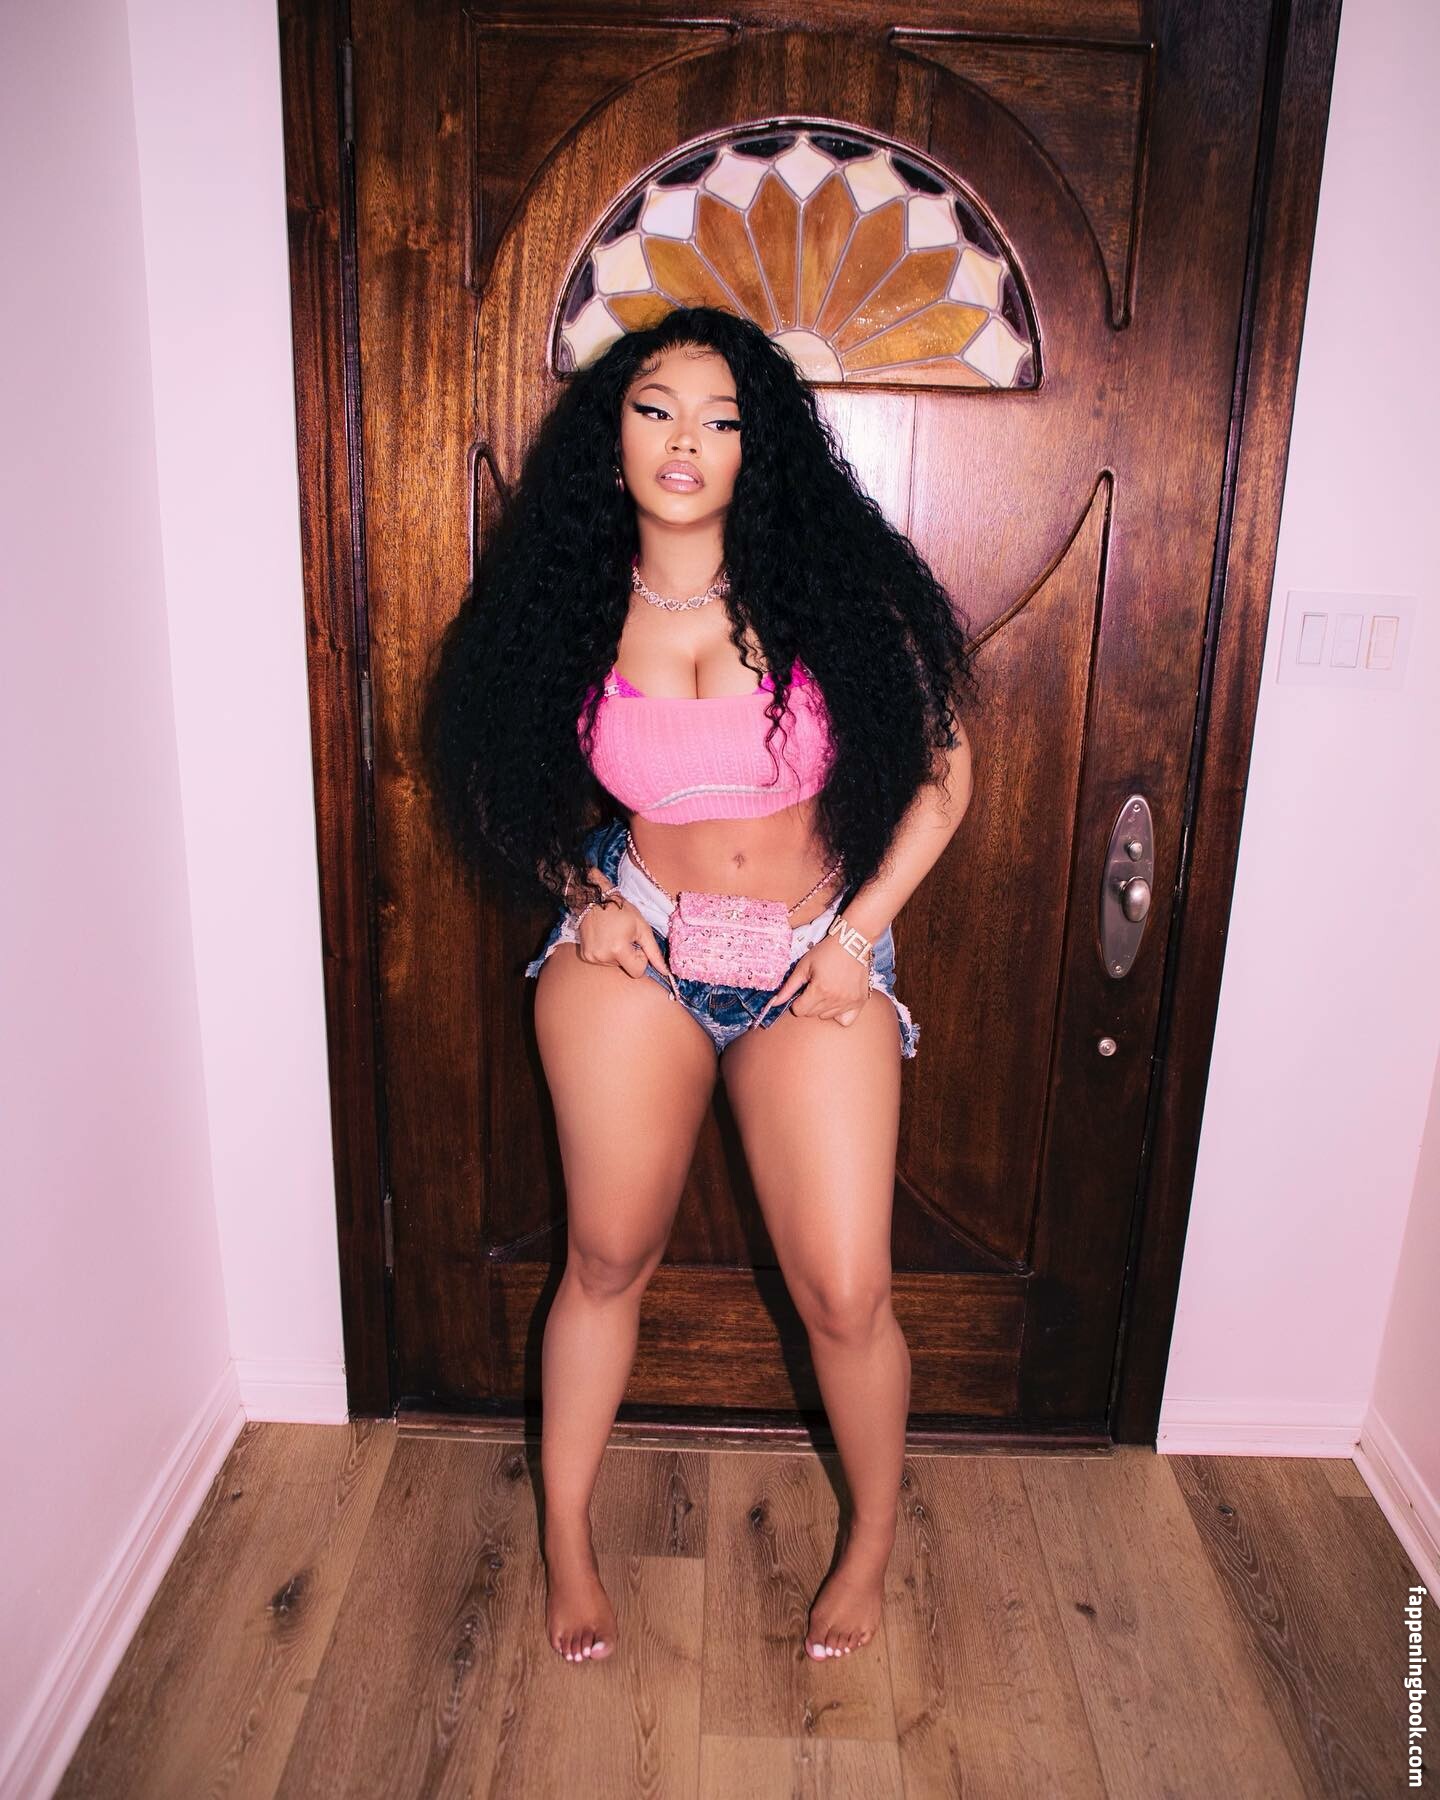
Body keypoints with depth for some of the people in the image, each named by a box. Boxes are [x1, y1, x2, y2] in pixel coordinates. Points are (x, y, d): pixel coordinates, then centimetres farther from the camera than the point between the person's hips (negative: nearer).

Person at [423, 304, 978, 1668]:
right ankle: (566, 1538, 34)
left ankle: (871, 1542, 29)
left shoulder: (831, 583, -7)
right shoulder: (578, 606, -1)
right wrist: (585, 899, -4)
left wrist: (860, 929, -8)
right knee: (607, 1258, 8)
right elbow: (530, 788, 13)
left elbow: (944, 767, -1)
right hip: (640, 944, 2)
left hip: (814, 963, -1)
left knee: (844, 1293, -2)